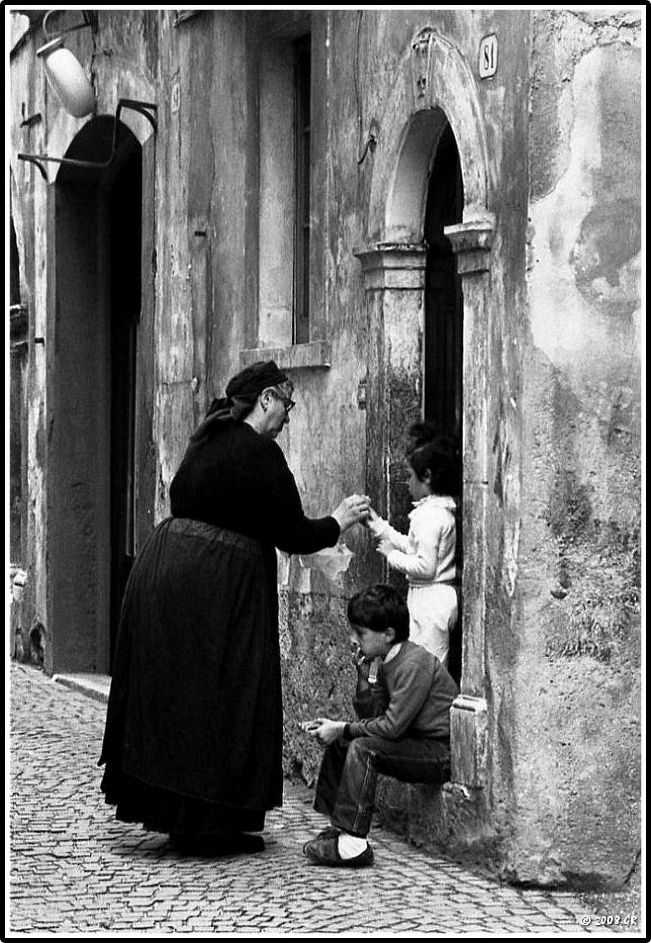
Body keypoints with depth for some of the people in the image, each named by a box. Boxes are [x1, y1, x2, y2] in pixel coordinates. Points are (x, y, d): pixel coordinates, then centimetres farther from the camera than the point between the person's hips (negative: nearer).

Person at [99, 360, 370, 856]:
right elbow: (293, 536, -11)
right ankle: (209, 822, 6)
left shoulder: (209, 439, 12)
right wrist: (339, 521, 8)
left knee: (170, 694, 14)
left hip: (163, 573, 9)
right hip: (216, 586, -9)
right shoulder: (260, 452, -13)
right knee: (221, 698, 1)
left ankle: (173, 813, 23)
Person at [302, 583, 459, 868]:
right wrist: (363, 676, -2)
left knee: (362, 748, -26)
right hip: (419, 746, 11)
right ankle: (338, 826, 10)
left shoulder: (414, 664, -21)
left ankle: (352, 844, -29)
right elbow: (372, 716, 13)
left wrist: (343, 729, -14)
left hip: (443, 753, -10)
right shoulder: (389, 663, 10)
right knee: (339, 743, 10)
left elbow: (392, 726, -23)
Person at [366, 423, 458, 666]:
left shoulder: (429, 515, -17)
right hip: (441, 599, 10)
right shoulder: (442, 509, 13)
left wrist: (392, 556, -8)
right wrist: (377, 524, 19)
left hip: (429, 599, -10)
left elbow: (425, 566, -22)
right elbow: (412, 546, 19)